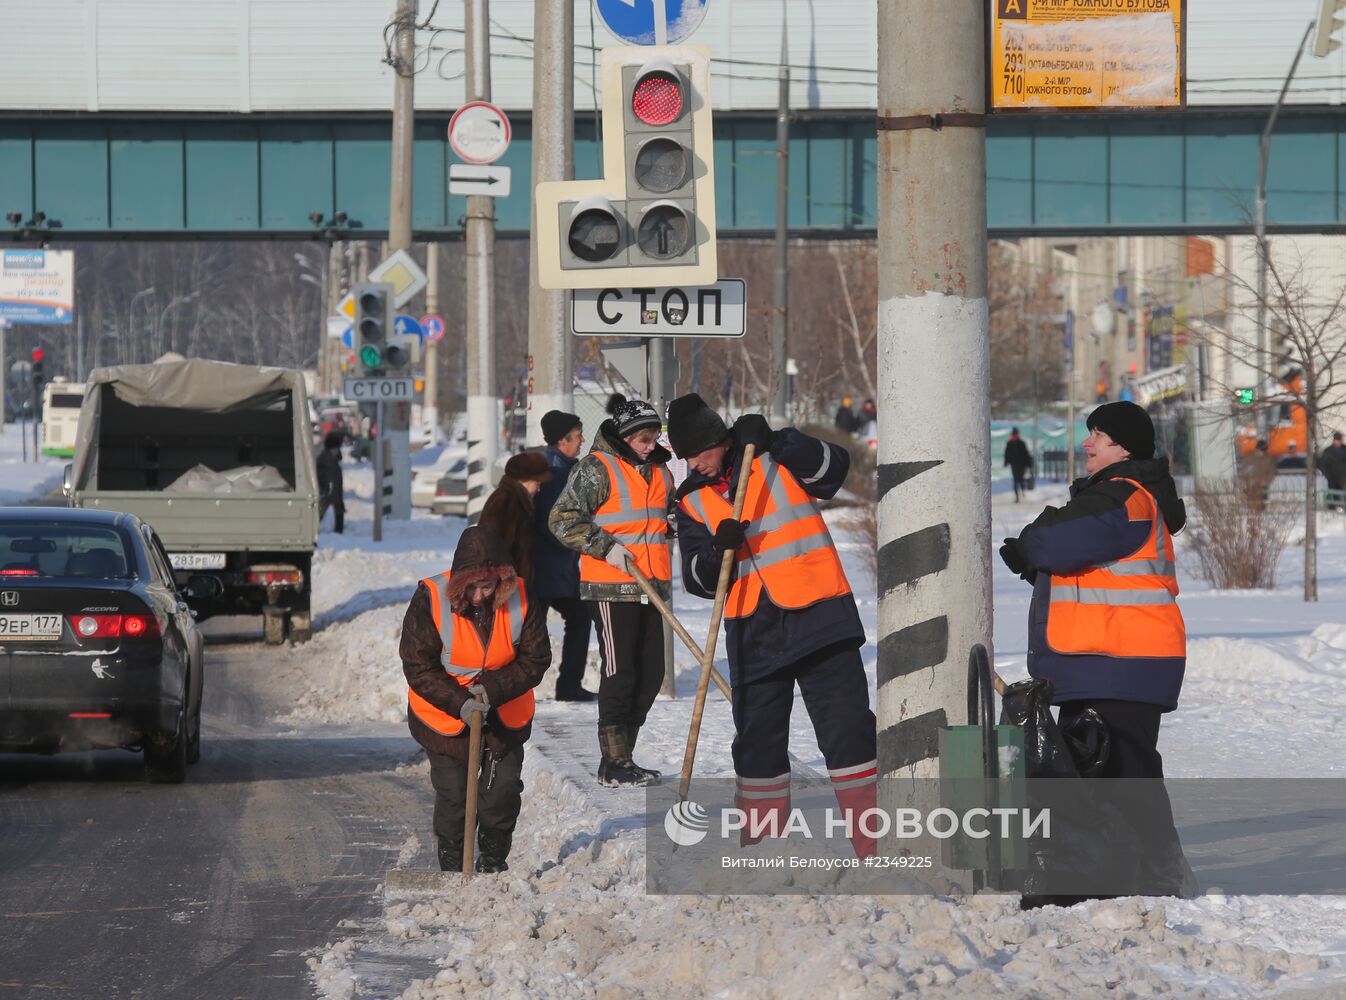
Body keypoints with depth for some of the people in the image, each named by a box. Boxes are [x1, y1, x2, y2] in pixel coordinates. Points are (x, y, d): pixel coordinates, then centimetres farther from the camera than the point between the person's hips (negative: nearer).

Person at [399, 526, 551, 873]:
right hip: (444, 716, -2)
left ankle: (493, 862, 28)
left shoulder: (522, 599, -15)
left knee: (503, 790, 6)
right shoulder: (431, 600, -21)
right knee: (452, 795, 1)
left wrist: (494, 689, -24)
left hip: (504, 716, 2)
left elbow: (535, 659, -9)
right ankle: (452, 865, 20)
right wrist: (458, 702, -28)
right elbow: (418, 667, -16)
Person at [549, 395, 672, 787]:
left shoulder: (659, 469, 16)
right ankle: (613, 765, -3)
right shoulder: (596, 468, -7)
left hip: (650, 588, 8)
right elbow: (563, 518, -12)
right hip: (611, 588, -8)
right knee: (620, 673, -8)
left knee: (651, 673, 7)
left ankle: (622, 758, 17)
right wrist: (605, 546, -18)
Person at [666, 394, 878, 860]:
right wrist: (718, 550, -14)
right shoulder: (693, 501, 10)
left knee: (847, 729, -8)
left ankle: (875, 844, -5)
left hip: (817, 616, -4)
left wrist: (774, 442, -24)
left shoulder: (778, 458, 1)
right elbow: (697, 578, 6)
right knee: (757, 737, 8)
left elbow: (834, 466, -16)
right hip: (753, 631, 4)